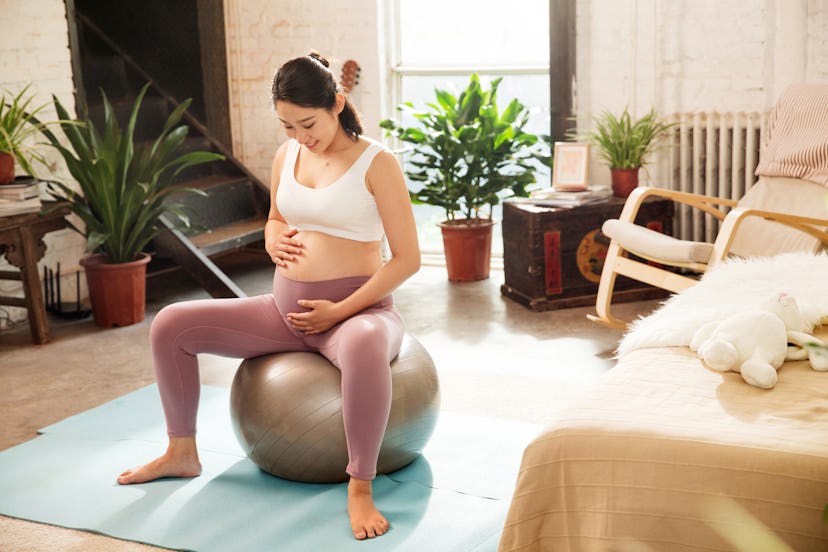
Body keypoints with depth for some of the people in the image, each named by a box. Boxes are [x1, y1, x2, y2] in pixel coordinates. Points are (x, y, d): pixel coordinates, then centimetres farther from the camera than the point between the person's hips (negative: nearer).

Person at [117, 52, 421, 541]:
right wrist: (274, 240, -1)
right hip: (286, 309, 6)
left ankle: (361, 488, -31)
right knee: (171, 325, -3)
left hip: (355, 310, -6)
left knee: (363, 348, -44)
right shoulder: (286, 156, 8)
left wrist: (340, 311, -18)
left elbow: (408, 258, -12)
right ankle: (182, 453, 13)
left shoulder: (376, 163, -10)